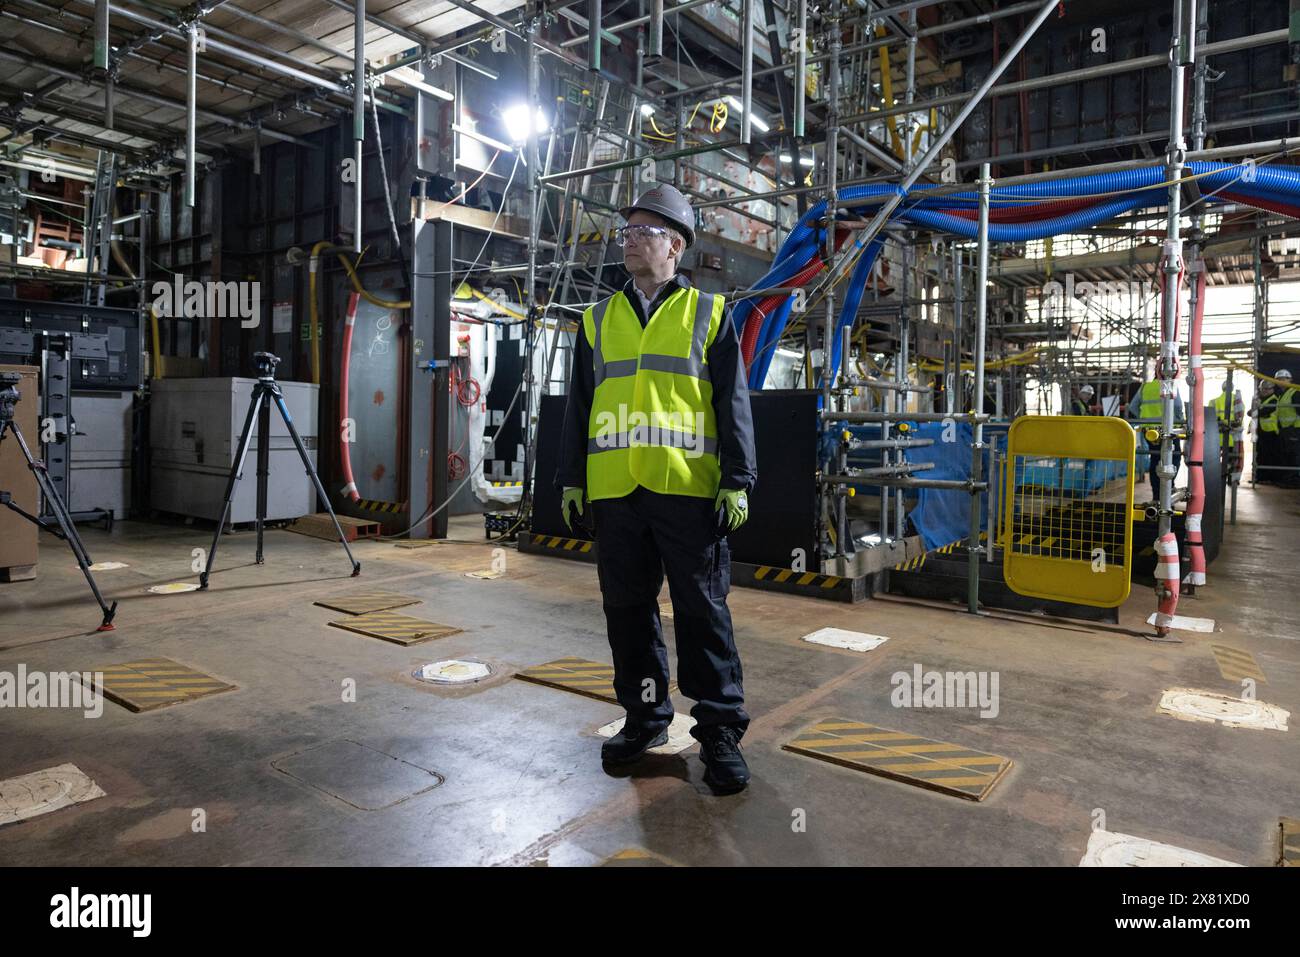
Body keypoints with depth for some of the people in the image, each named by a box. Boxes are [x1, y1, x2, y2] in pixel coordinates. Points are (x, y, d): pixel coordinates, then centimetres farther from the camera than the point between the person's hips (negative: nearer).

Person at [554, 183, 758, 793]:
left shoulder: (708, 314, 7)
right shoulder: (599, 321, 16)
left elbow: (734, 404, 2)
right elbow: (578, 407, 16)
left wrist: (737, 482, -6)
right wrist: (570, 480, 9)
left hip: (688, 490, -3)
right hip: (614, 492, 4)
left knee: (703, 611, 0)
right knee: (628, 610, 10)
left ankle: (720, 730, 12)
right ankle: (645, 718, 25)